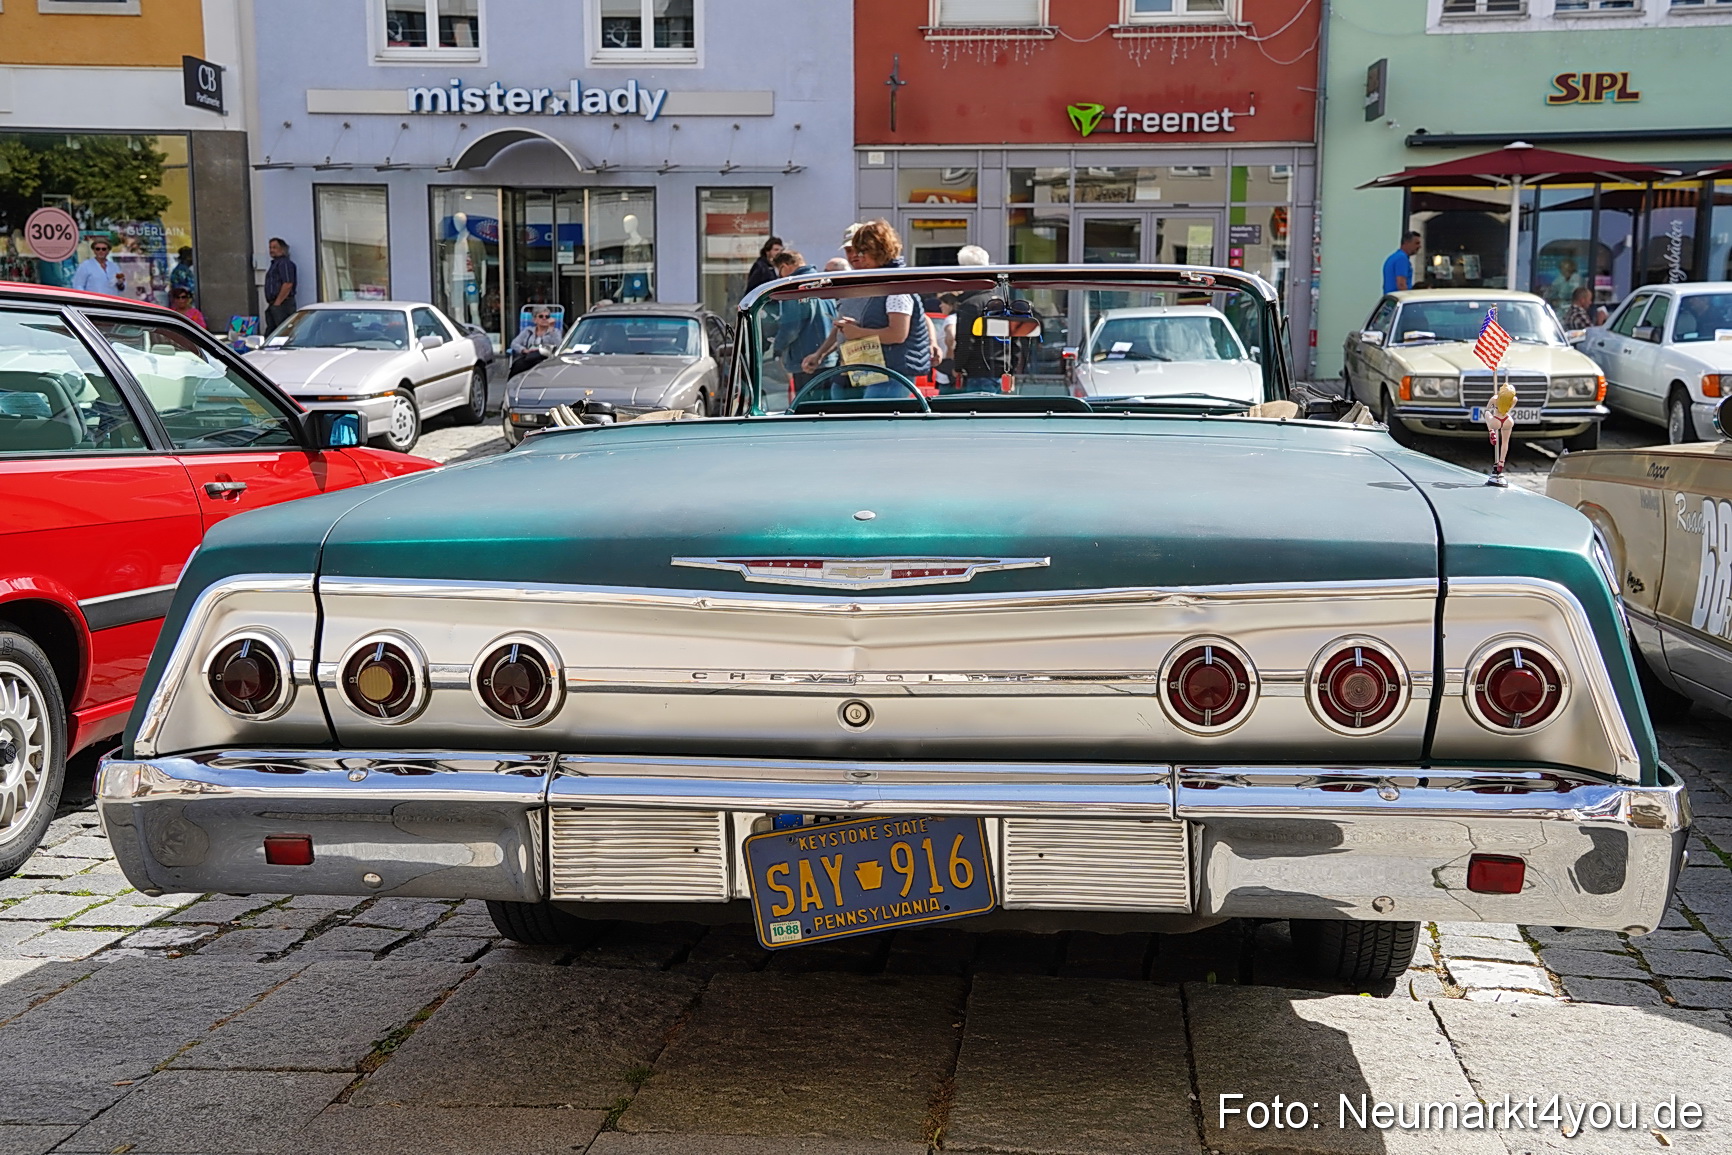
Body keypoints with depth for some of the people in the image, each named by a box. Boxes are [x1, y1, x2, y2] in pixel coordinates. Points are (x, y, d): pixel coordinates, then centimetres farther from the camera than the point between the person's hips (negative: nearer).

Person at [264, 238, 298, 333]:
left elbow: (288, 284, -19)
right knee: (270, 333, 7)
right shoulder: (275, 264, 24)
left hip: (282, 304, -10)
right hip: (273, 305, 11)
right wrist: (270, 304, 16)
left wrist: (277, 302, -18)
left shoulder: (284, 263, -8)